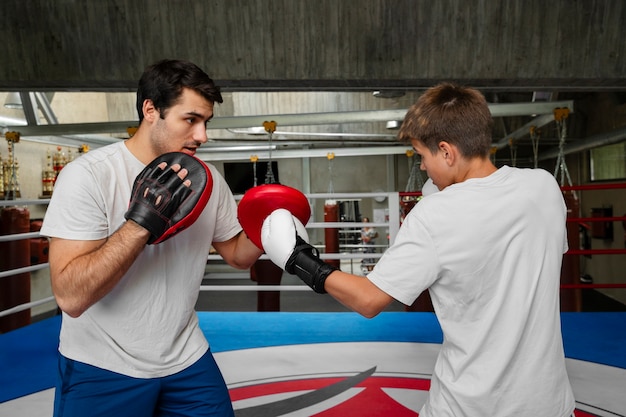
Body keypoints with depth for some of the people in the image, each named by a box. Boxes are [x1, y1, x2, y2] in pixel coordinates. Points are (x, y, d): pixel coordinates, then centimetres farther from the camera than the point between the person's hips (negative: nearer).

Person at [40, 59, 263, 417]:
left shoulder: (208, 178, -3)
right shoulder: (89, 174, -18)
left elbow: (237, 254, 6)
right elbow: (71, 296, -24)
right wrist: (142, 222, -34)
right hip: (102, 370, -4)